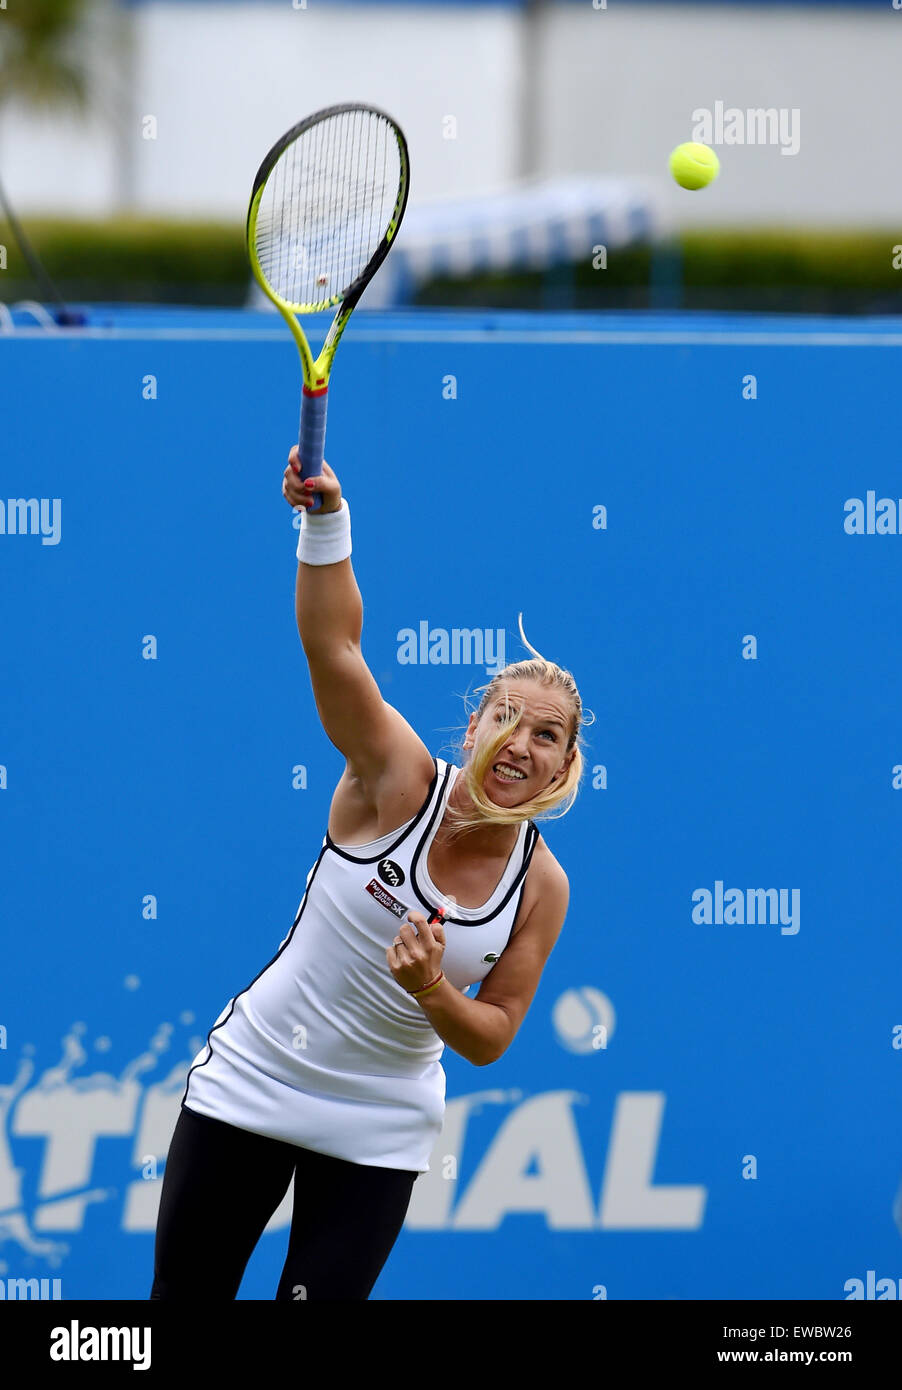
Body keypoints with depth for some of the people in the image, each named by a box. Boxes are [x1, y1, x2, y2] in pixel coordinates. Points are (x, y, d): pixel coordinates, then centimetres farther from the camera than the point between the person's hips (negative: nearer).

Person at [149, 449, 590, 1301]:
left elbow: (490, 1039, -3)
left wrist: (432, 991, -25)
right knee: (184, 1295, 4)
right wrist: (325, 523, -47)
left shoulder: (541, 886, -8)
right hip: (249, 1085, -2)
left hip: (380, 1130, 2)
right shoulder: (401, 779, -16)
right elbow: (332, 642, -31)